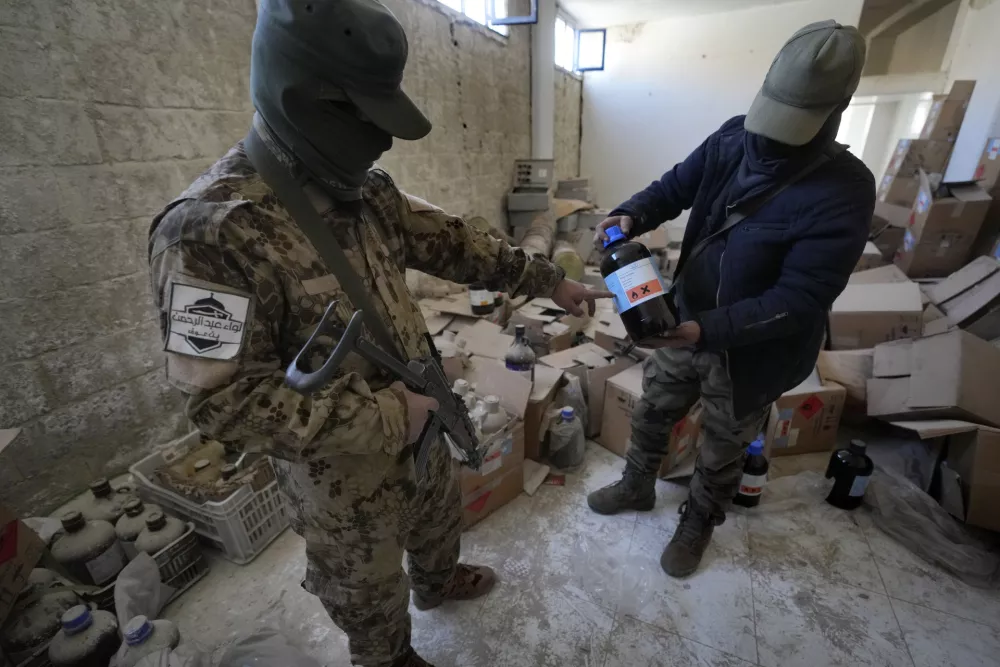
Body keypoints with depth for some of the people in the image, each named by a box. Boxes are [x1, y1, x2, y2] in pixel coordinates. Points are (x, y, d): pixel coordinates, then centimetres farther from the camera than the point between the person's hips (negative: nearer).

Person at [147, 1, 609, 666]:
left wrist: (547, 279, 1)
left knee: (440, 513, 33)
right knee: (367, 582, 23)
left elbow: (452, 243, 2)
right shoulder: (212, 231, -28)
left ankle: (438, 581, 67)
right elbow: (224, 399, -28)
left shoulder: (368, 190, -4)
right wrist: (383, 415, -27)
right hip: (343, 465, -6)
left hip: (420, 422, 7)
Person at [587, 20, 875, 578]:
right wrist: (630, 216, -19)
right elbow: (677, 186, 2)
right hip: (686, 324, 5)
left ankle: (697, 526, 48)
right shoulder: (735, 139, -8)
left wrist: (707, 330, -36)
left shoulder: (844, 192, -23)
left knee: (723, 452, 18)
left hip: (751, 351, -4)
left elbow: (800, 300, -26)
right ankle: (637, 487, 50)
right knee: (652, 412, 21)